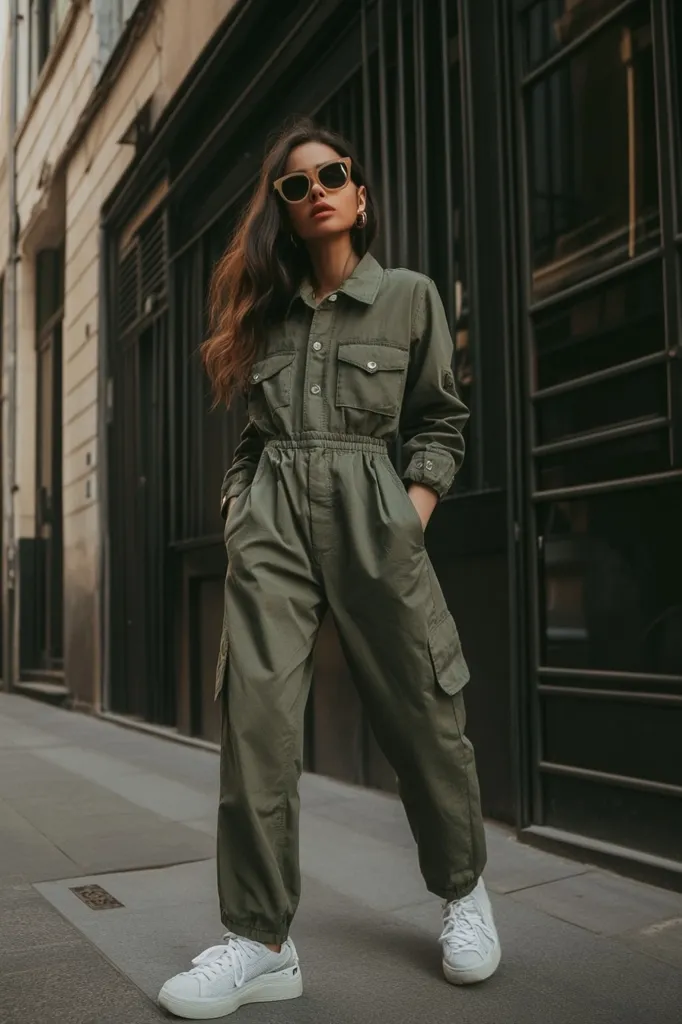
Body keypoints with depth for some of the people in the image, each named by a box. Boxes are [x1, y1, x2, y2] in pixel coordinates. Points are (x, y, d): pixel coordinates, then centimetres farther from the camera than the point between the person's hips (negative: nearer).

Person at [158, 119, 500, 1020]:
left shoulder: (410, 297, 9)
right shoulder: (268, 310, 16)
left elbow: (441, 422, 9)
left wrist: (415, 514, -4)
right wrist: (239, 506, 6)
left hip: (370, 512, -2)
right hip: (271, 519, 2)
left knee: (419, 711, 3)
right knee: (257, 718, -8)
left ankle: (464, 889, 28)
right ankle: (262, 942, 0)